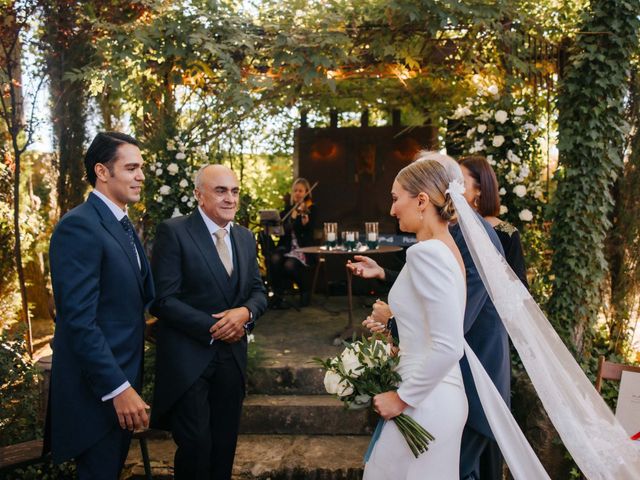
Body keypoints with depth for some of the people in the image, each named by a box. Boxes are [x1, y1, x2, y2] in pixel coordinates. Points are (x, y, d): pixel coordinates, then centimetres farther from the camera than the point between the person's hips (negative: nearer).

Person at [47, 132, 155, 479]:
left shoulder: (123, 226, 11)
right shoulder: (79, 226, -19)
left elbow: (144, 292, 10)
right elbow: (80, 320, -24)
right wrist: (118, 388, -23)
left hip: (123, 379, 9)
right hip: (98, 390, -9)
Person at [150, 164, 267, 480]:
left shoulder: (245, 238, 9)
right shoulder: (173, 232, -11)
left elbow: (258, 290, 12)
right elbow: (163, 299, -16)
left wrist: (246, 312, -11)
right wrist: (212, 328, -17)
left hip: (232, 356, 6)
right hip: (188, 358, -5)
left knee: (225, 444, 15)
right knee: (195, 444, 1)